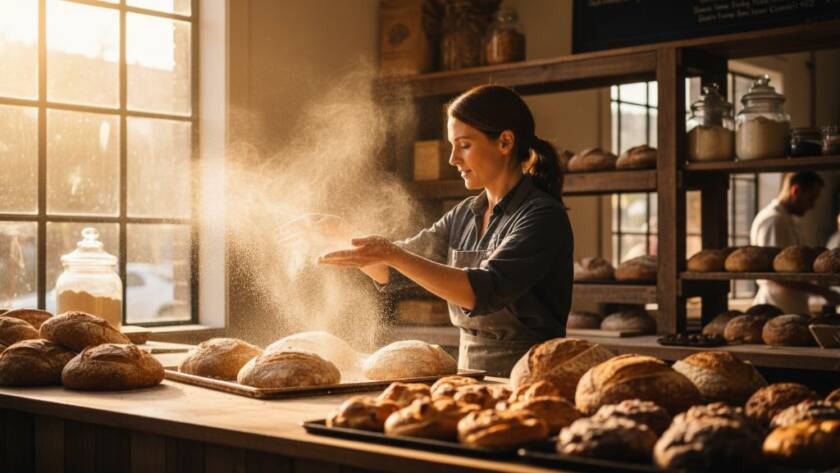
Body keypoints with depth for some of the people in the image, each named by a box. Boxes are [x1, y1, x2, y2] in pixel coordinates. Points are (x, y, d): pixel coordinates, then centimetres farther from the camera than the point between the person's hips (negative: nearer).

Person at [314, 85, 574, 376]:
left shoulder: (543, 216, -9)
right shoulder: (465, 215, 13)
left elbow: (482, 292, -21)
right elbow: (389, 274, 18)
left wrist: (393, 254, -25)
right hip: (471, 375, 6)